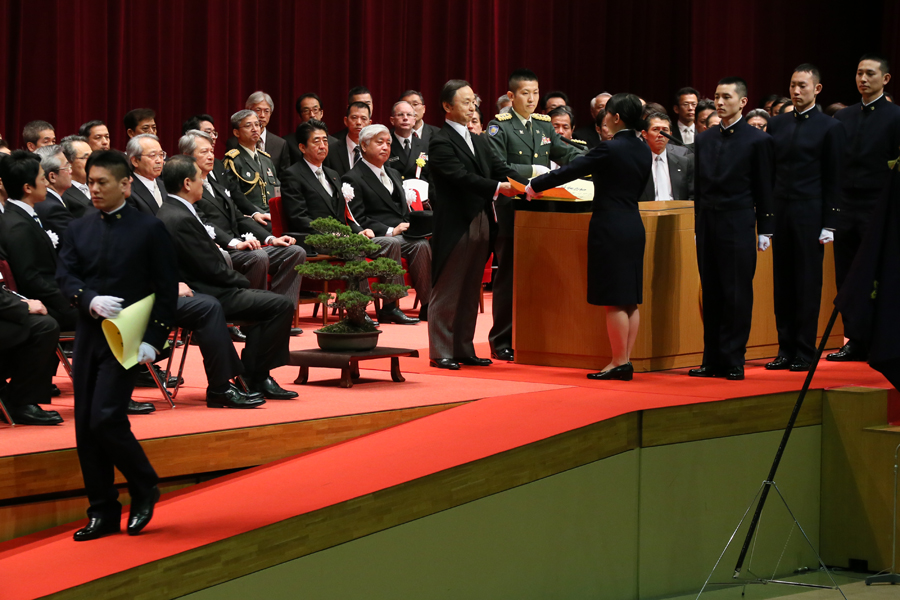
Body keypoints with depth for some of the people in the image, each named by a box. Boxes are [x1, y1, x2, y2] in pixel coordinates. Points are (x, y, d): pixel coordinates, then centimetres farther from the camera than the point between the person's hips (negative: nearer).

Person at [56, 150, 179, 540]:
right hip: (87, 336, 5)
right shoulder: (78, 230, 11)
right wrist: (90, 300, -18)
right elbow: (65, 276, 3)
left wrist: (153, 340, -12)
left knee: (106, 418, -16)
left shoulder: (149, 230, -2)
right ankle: (102, 513, 12)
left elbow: (167, 289, -4)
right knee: (85, 425, 4)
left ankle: (144, 490, 7)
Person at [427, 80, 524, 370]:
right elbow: (461, 177, -20)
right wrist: (497, 188, -28)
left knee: (470, 291, 12)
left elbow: (500, 168, 9)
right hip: (455, 224, -8)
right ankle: (440, 352, 2)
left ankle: (464, 349, 18)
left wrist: (526, 185, -8)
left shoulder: (479, 141, 18)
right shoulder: (441, 143, -9)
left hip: (480, 223, 8)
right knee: (447, 290, -2)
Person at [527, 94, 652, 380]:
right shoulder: (643, 150, 8)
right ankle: (626, 360, 11)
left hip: (610, 228, -8)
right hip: (633, 225, 8)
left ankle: (619, 362, -3)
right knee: (630, 299, 8)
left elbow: (569, 171, -9)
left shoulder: (609, 149, -14)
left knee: (614, 300, -5)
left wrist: (534, 186, 3)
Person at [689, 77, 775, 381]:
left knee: (737, 295, -4)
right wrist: (698, 225, 12)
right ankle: (712, 360, 9)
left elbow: (765, 189, -1)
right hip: (707, 224, 5)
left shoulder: (758, 140, -1)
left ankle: (733, 361, 0)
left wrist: (765, 230, -3)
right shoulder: (704, 139, 13)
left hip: (738, 224, -5)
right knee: (711, 295, 5)